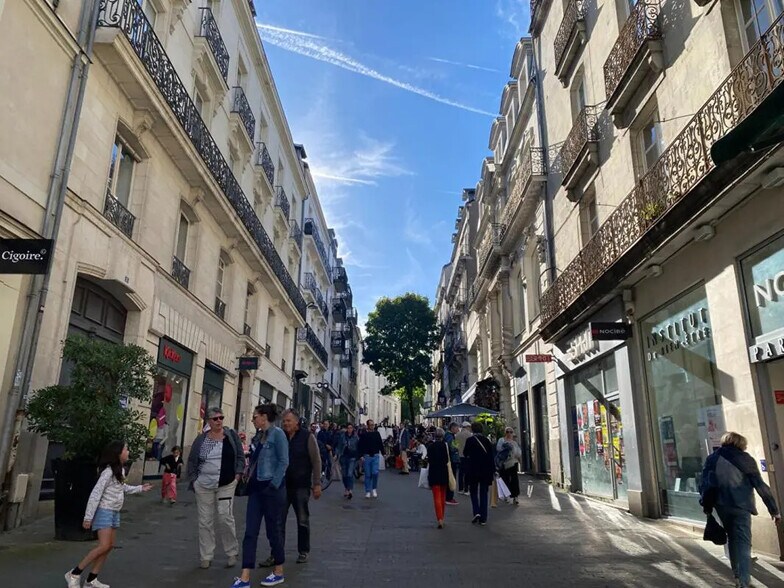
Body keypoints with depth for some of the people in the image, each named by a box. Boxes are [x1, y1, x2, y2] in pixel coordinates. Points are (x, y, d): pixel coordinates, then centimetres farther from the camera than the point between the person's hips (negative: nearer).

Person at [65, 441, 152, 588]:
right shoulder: (108, 472, -20)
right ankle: (74, 574, -1)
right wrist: (88, 517, -19)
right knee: (104, 546, -15)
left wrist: (139, 488, 21)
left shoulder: (121, 470, 7)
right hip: (104, 512, -9)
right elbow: (95, 494, -20)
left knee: (110, 546, 8)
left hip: (115, 512, 9)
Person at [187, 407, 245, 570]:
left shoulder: (232, 435, 1)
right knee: (205, 521, 6)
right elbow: (191, 461, 11)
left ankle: (232, 553, 11)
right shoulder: (201, 439, 4)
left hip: (226, 485, -2)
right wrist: (193, 479, 4)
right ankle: (206, 556, 19)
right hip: (204, 486, 2)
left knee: (225, 517, -7)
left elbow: (240, 456, 4)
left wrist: (238, 474, -5)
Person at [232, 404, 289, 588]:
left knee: (273, 530, 5)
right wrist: (249, 481, 11)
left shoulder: (277, 434, -13)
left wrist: (273, 485, -19)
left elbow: (284, 462, -17)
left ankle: (279, 572, 22)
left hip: (272, 488, -7)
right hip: (256, 488, 8)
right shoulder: (258, 436, 11)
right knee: (250, 532, 4)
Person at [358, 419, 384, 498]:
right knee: (368, 474, 3)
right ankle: (368, 491, 14)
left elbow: (380, 444, 12)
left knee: (375, 473, -9)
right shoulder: (364, 435, -3)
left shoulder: (377, 434, 5)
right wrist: (361, 455, -9)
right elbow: (359, 446, -1)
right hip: (367, 456, -1)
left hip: (375, 456, 1)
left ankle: (374, 489, 12)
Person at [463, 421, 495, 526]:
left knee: (473, 492, 13)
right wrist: (493, 471, 6)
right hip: (485, 471, 3)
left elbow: (465, 453, -3)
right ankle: (483, 518, 10)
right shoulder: (487, 440, 0)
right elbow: (491, 457, 1)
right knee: (483, 493, 10)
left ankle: (476, 512, -6)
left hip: (473, 470, -3)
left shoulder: (470, 440, -10)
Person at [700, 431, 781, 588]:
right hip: (741, 506, -3)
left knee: (732, 539, 21)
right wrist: (774, 510, 1)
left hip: (722, 505, 3)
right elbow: (760, 486, -4)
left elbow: (705, 484, 3)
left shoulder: (713, 458, 7)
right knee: (743, 542, -1)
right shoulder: (745, 459, -1)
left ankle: (738, 575, 30)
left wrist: (706, 505, 10)